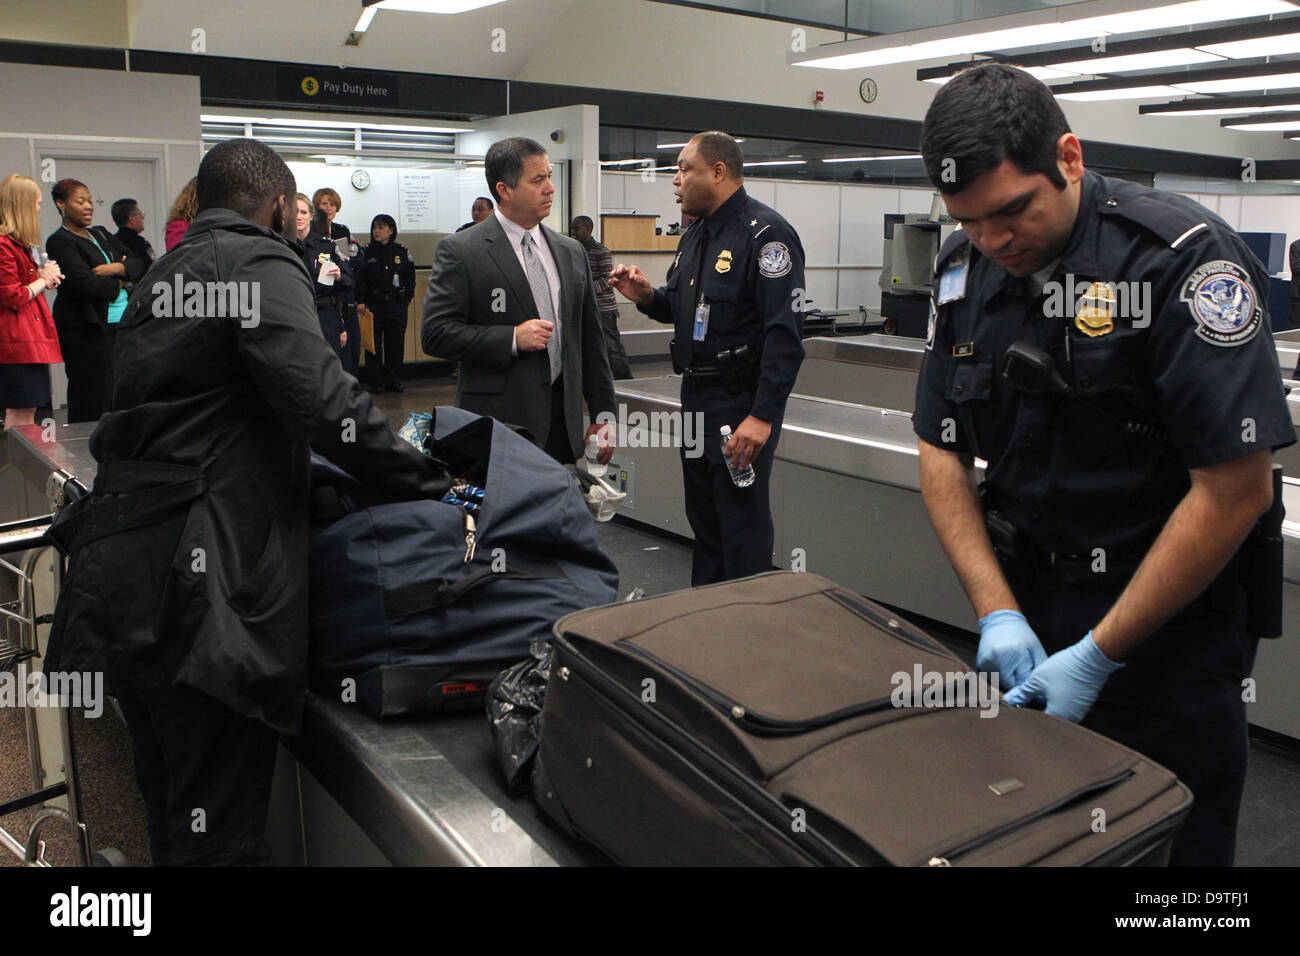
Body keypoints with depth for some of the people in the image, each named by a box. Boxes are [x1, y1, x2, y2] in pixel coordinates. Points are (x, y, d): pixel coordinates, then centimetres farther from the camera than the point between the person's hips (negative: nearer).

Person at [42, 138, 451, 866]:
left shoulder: (168, 274, 21)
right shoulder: (262, 263, -7)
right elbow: (320, 396, -21)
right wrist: (432, 484, -15)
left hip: (122, 579, 10)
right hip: (202, 587, -10)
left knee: (172, 811, 23)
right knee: (219, 834, -1)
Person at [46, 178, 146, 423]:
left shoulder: (101, 234, 19)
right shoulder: (60, 242, -4)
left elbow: (139, 264, 12)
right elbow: (83, 284, -16)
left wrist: (118, 268, -8)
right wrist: (118, 284, -2)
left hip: (120, 323, 7)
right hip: (86, 328, -7)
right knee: (91, 400, -5)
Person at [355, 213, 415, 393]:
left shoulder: (401, 251, 6)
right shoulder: (366, 252, 2)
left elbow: (410, 276, 12)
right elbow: (359, 278, -1)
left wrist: (408, 296, 4)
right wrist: (361, 301, -10)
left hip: (397, 304, 1)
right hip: (373, 303, -1)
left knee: (396, 341, 4)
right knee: (374, 342, 0)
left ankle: (394, 380, 13)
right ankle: (374, 381, 8)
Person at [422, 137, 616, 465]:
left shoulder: (572, 252, 13)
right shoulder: (459, 251, -3)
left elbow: (589, 337, 15)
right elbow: (435, 333, -9)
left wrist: (603, 413, 12)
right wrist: (512, 338, -16)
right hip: (499, 423, -4)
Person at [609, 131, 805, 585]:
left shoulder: (765, 233, -15)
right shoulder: (695, 234, 14)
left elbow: (784, 333, -22)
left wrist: (763, 416, -26)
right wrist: (647, 296, 2)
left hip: (743, 405, -9)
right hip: (696, 395, 9)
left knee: (743, 528, -2)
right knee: (703, 521, 18)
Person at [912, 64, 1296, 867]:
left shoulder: (1183, 257, -20)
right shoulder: (965, 269, -3)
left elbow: (1236, 490, -21)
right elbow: (944, 452, 2)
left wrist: (1099, 656, -18)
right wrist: (997, 612, -8)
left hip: (1169, 621, -5)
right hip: (1026, 598, 5)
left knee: (1164, 842, 10)